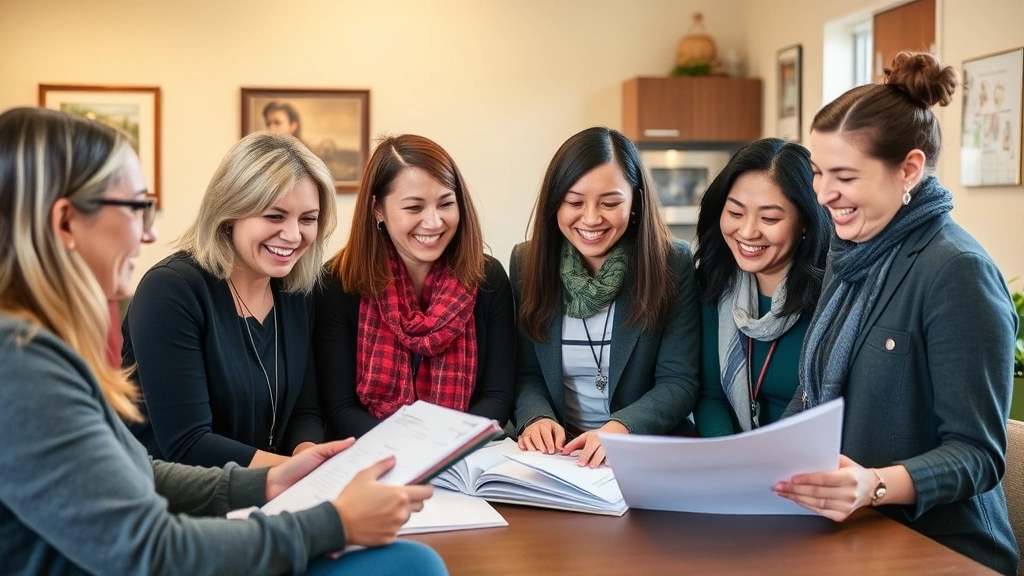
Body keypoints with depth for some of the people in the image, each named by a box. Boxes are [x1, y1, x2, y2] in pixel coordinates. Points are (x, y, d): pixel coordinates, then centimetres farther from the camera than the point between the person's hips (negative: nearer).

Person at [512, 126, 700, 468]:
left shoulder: (672, 265, -8)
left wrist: (622, 428, -26)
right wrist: (535, 418, -17)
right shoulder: (528, 262, -1)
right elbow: (526, 373, 4)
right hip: (557, 452, 2)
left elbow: (679, 382, -8)